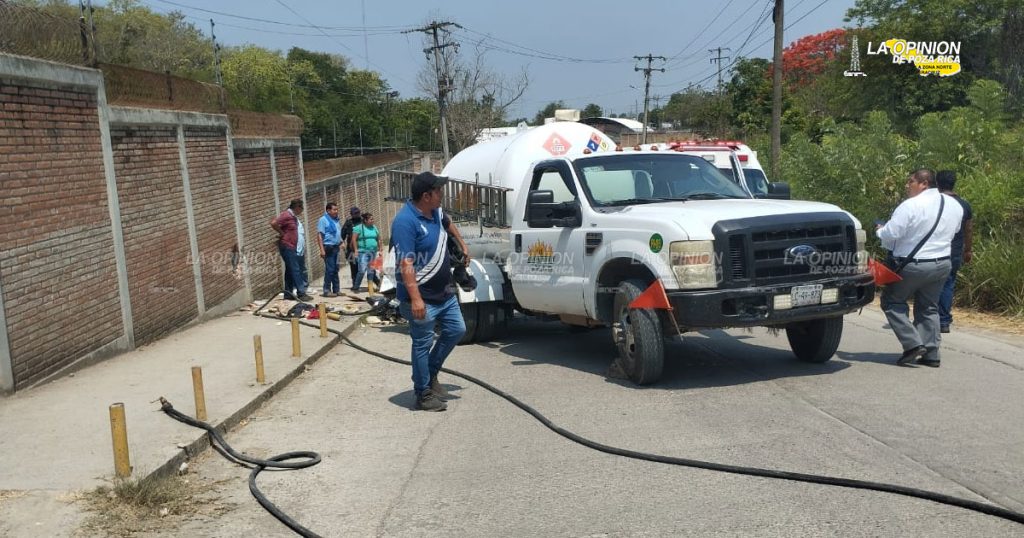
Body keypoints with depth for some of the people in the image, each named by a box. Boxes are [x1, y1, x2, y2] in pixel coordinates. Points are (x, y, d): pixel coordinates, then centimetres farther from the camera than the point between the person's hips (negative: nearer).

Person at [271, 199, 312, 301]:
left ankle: (288, 294, 15)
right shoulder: (286, 215, -12)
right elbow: (274, 223, -24)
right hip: (288, 247, -9)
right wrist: (282, 233, -13)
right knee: (295, 271, -10)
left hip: (297, 249, 9)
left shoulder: (294, 217, 18)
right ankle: (301, 293, -11)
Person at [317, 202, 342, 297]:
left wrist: (341, 243, 14)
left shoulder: (335, 220, 16)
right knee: (329, 270, -7)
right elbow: (319, 235, -13)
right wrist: (322, 250, -20)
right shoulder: (323, 220, -8)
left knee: (335, 269, 11)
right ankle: (327, 290, -2)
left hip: (336, 247, 8)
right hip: (328, 247, -8)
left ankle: (336, 289, 17)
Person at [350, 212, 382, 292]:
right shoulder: (359, 228, -2)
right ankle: (355, 287, -7)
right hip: (363, 252, -6)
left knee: (371, 271, 6)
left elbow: (378, 240, 21)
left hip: (373, 252, 6)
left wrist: (379, 250, 15)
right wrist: (356, 250, -13)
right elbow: (354, 239, -6)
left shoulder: (374, 228, 15)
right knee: (362, 270, -15)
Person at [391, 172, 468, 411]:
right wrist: (415, 298, -32)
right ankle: (423, 394, 13)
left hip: (445, 293, 9)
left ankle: (430, 373, 31)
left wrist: (461, 243, 37)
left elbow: (447, 222, 33)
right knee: (423, 344, 1)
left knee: (456, 330, 17)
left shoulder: (435, 212, 5)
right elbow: (406, 264, -27)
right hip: (422, 298, -9)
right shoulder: (406, 221, -22)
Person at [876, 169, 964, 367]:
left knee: (892, 301, 7)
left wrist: (880, 230, 1)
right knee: (929, 308, 16)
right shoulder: (954, 205, 6)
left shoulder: (911, 205, -17)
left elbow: (890, 234, -20)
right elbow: (953, 232, 16)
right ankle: (931, 354, 14)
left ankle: (913, 344, -4)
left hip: (913, 266, -7)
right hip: (942, 264, 7)